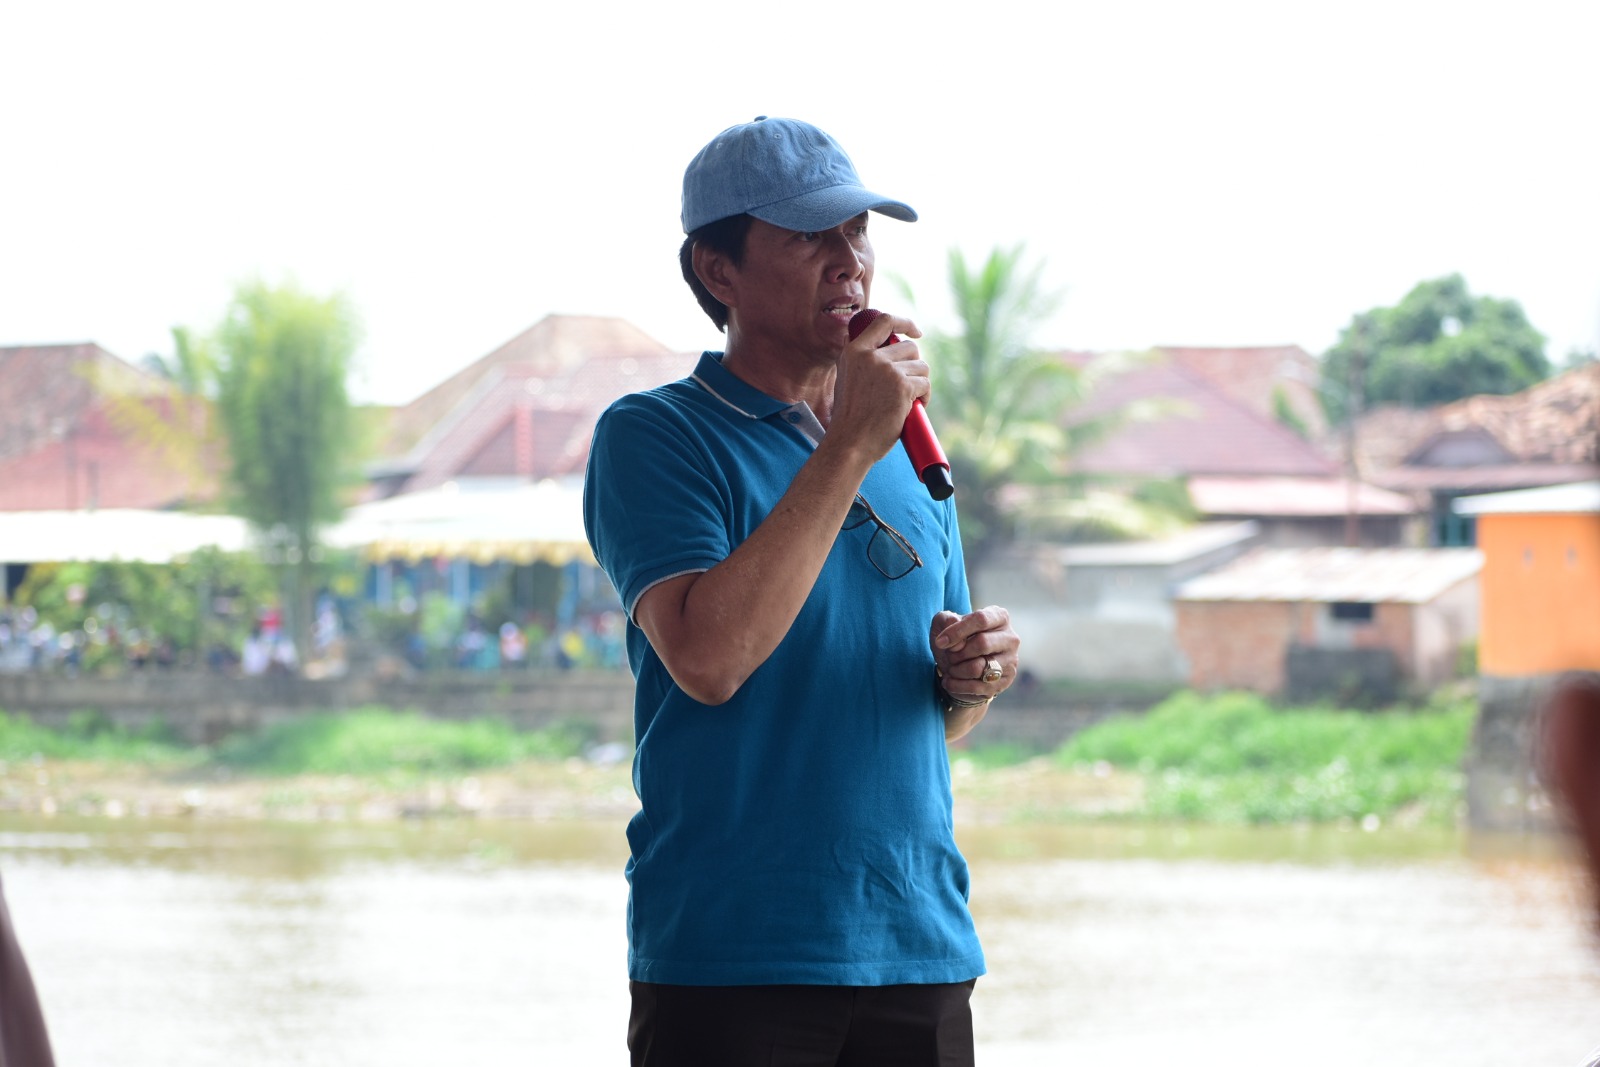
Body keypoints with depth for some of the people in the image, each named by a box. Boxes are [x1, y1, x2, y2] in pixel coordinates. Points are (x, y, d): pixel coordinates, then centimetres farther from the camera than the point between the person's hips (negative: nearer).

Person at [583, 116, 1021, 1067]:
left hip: (921, 952, 6)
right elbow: (708, 658, -20)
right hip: (729, 959, -6)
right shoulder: (652, 436, -3)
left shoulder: (908, 451, 16)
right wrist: (850, 446, -17)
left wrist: (969, 679, -1)